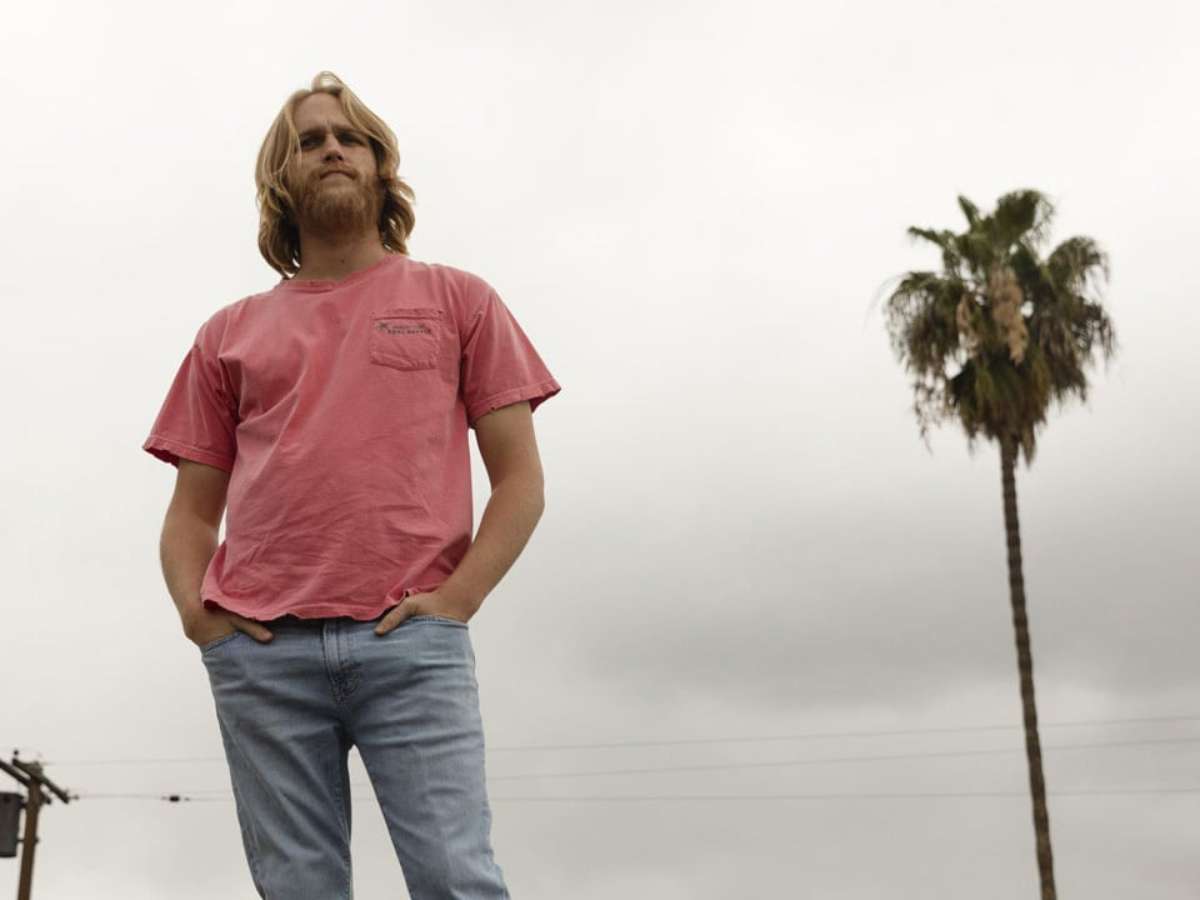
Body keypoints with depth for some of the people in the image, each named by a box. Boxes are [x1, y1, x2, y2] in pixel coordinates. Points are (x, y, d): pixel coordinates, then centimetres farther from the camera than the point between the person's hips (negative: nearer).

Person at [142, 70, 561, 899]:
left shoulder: (457, 299, 15)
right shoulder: (231, 333, 21)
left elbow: (521, 481, 8)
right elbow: (190, 513, 21)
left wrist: (458, 598, -7)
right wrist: (194, 607, 0)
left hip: (411, 642, -2)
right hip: (261, 652, 3)